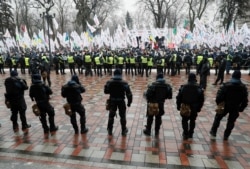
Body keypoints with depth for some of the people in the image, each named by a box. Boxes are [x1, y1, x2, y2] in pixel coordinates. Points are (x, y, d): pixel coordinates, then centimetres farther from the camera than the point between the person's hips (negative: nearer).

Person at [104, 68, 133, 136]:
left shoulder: (109, 82, -11)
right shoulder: (124, 83, -15)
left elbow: (106, 91, -1)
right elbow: (129, 94, -13)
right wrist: (129, 102, 0)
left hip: (112, 101, 2)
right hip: (121, 101, -1)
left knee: (111, 115, 18)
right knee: (122, 116, 15)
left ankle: (110, 130, 30)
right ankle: (124, 130, 27)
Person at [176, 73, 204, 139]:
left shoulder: (183, 87, -10)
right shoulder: (199, 88, -7)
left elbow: (179, 97, -7)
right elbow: (201, 99, -2)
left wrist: (178, 106, 4)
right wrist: (199, 108, 8)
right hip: (194, 108, 2)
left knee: (184, 120, 15)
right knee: (192, 120, 20)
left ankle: (186, 134, 16)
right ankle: (190, 134, 28)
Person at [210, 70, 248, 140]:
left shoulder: (226, 85, -14)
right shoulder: (243, 87, -1)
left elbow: (219, 96, -16)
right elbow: (245, 100, 2)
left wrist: (218, 103, -2)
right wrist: (241, 108, 9)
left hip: (225, 106, -2)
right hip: (235, 108, 3)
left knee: (218, 118, 16)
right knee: (231, 121, 16)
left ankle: (213, 131, 22)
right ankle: (226, 136, 23)